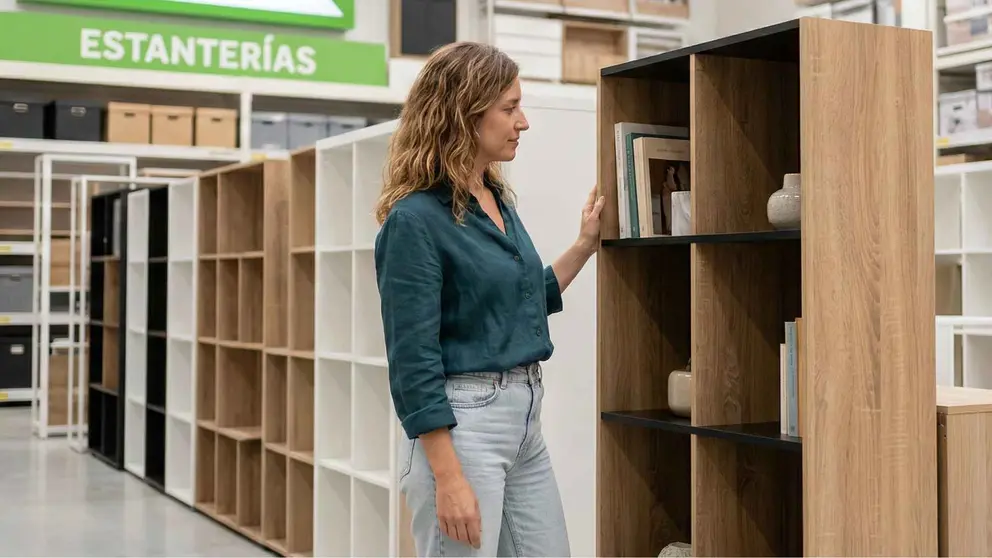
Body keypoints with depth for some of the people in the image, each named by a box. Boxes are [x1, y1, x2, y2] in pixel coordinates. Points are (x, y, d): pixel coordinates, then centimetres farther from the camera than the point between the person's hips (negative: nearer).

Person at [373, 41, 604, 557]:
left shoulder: (500, 201, 10)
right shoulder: (415, 219, -15)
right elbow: (413, 360, -18)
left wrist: (585, 244, 19)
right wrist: (449, 479, -21)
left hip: (525, 419, 9)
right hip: (459, 423, -9)